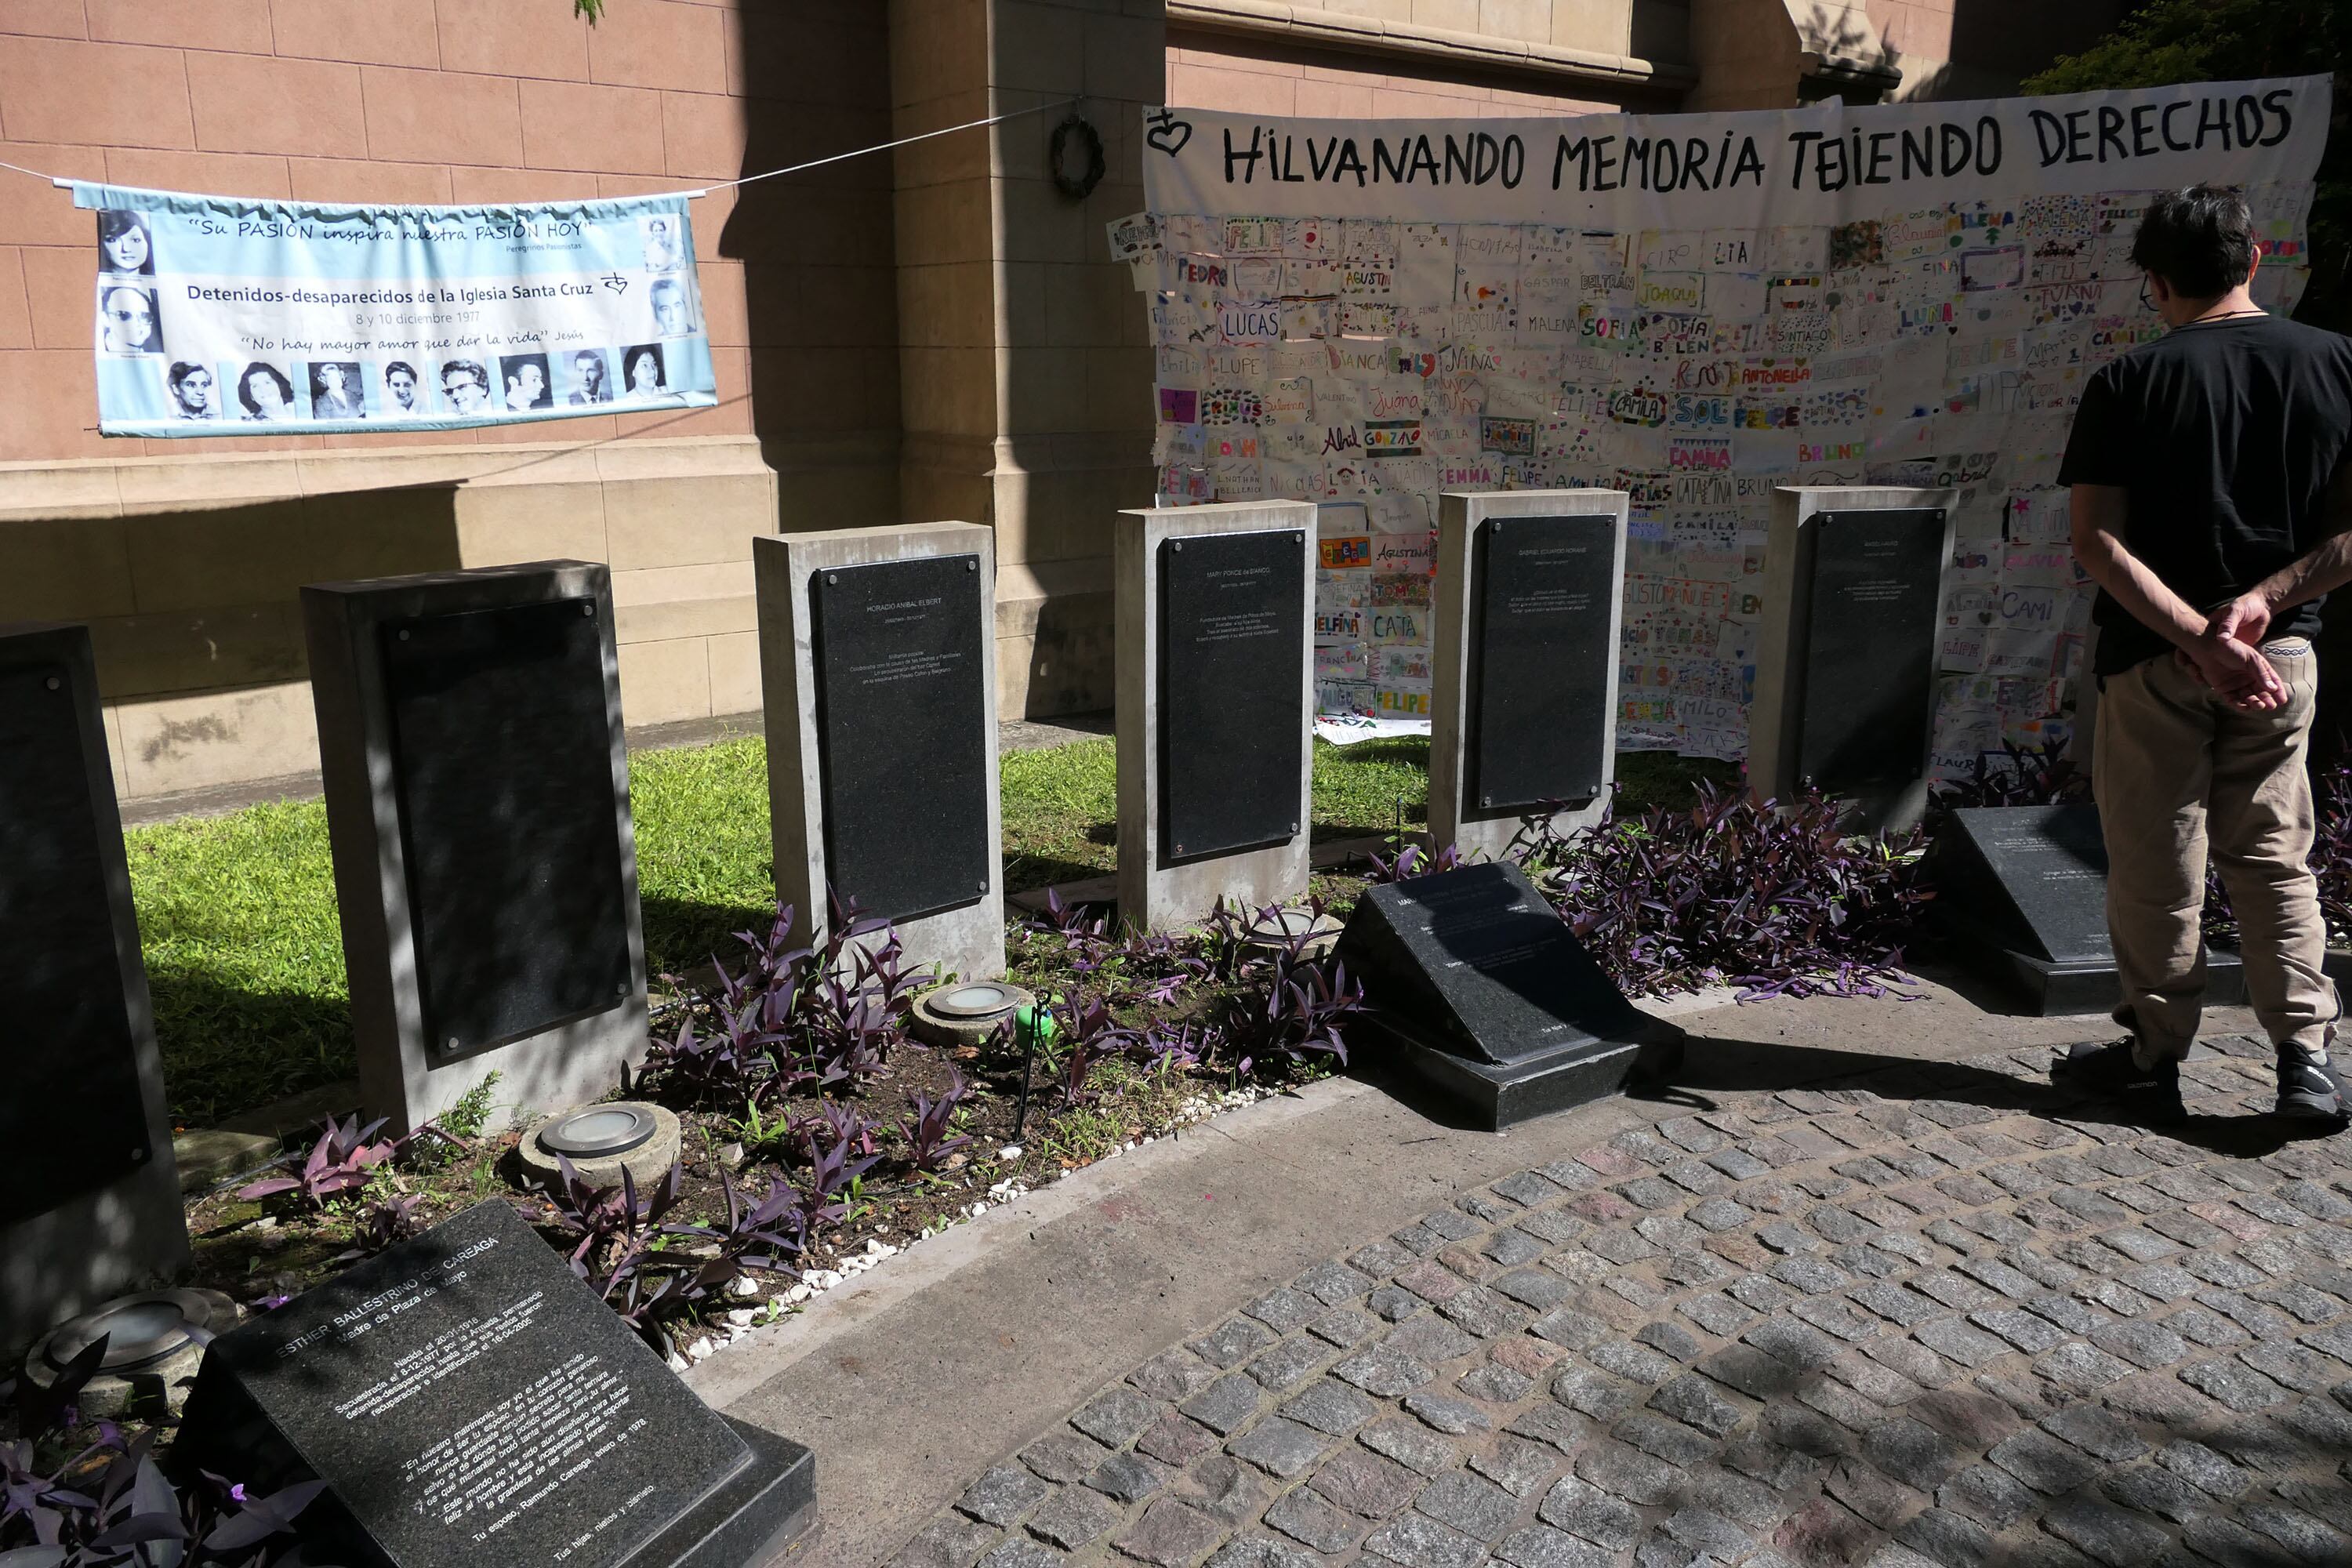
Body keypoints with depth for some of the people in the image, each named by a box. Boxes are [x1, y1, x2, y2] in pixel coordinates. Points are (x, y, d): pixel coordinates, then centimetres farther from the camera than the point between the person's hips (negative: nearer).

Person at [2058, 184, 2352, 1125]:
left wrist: (2198, 637, -18)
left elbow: (2096, 542, -16)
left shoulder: (2128, 384, -8)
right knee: (2274, 859, 15)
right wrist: (2264, 599, -10)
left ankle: (2155, 1057, 19)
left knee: (2156, 869, 8)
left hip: (2154, 660, -3)